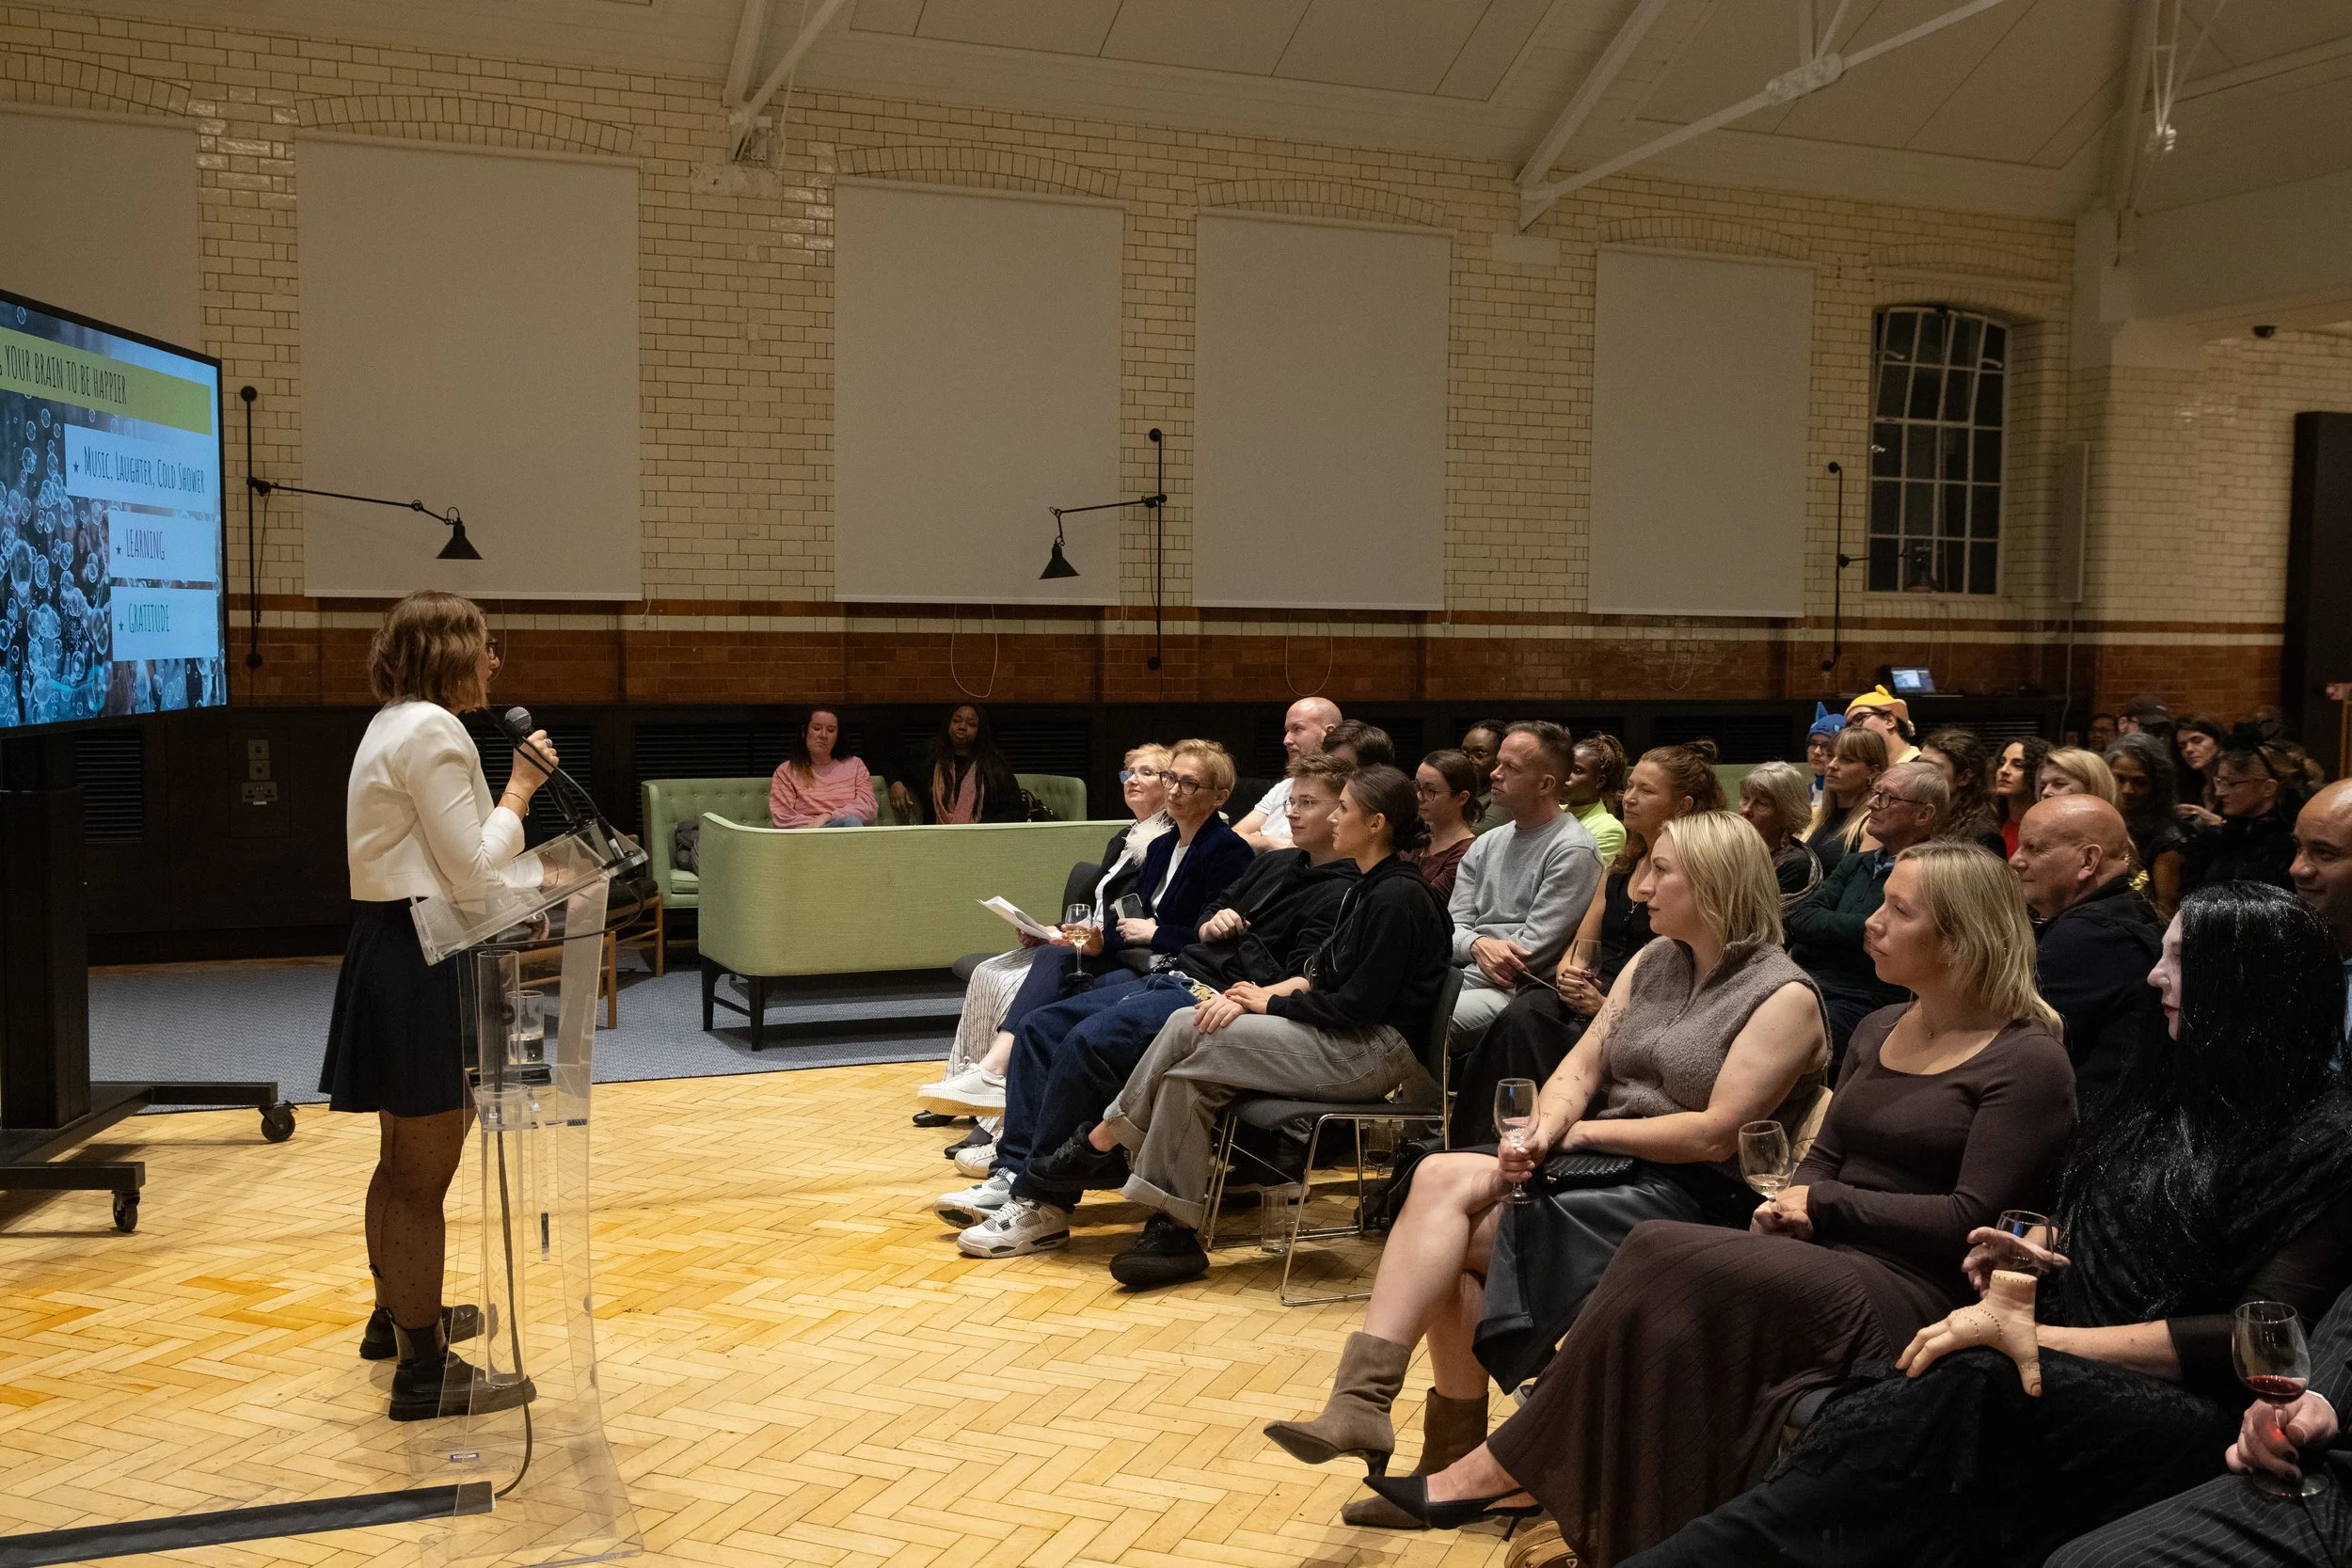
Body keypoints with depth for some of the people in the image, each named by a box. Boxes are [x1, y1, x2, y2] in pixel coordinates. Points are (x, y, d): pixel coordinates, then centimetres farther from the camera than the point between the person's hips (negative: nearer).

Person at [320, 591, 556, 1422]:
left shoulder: (396, 725, 16)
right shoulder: (432, 733, -16)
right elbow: (475, 871, -18)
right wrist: (518, 792, -8)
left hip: (389, 949, 11)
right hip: (420, 960, -11)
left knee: (404, 1160, 25)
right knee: (424, 1174, -4)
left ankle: (395, 1315, 42)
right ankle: (425, 1372, 5)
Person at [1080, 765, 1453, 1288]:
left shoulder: (1398, 897, -15)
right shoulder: (1368, 890, 15)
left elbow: (1359, 1004, -18)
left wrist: (1271, 1002, -8)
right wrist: (1258, 994, -4)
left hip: (1373, 1050, -9)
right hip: (1345, 1039, 9)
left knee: (1189, 1033, -16)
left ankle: (1115, 1129, 5)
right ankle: (1173, 1228, -12)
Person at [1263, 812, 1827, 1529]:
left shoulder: (1784, 996, -9)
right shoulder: (1652, 962, 13)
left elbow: (1716, 1134, -16)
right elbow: (1578, 1068, 7)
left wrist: (1586, 1129, -11)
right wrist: (1546, 1130, -14)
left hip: (1693, 1194, -7)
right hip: (1601, 1160, 7)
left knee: (1455, 1234, -22)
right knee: (1442, 1179, -22)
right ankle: (1363, 1401, -20)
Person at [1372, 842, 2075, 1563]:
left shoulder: (2028, 1062, -8)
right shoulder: (1880, 1030, 15)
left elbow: (1972, 1219, -14)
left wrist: (1827, 1204, -9)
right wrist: (1789, 1207, -6)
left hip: (1911, 1290, -7)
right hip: (1827, 1260, 7)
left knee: (1663, 1259, -26)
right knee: (1667, 1308, -24)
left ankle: (1505, 1469, -15)